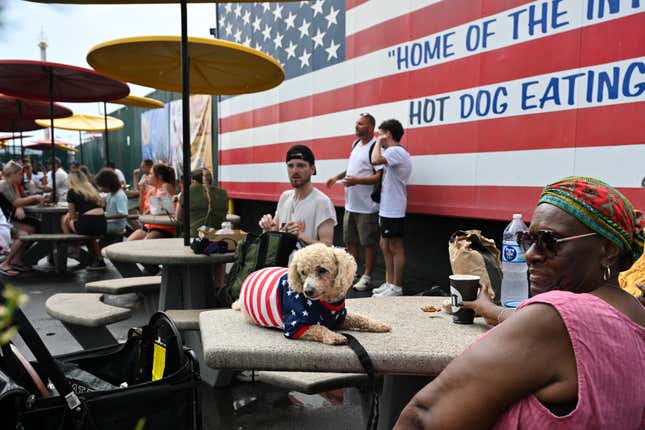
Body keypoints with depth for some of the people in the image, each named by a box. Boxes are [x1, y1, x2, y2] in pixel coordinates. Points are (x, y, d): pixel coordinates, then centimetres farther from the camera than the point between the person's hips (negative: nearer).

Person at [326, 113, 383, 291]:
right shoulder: (356, 144, 13)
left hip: (367, 206, -9)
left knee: (368, 242, 3)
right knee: (349, 240, 17)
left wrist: (357, 180, -28)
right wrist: (338, 176, 14)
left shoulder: (375, 147, -15)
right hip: (350, 203, 9)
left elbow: (379, 176, -21)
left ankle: (367, 276, 14)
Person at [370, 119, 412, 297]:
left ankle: (396, 287, 6)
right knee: (385, 246, 15)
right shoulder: (394, 152, 16)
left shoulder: (396, 151, -16)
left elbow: (375, 160, -32)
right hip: (386, 209, 11)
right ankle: (389, 283, 24)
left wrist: (379, 141, -17)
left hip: (393, 210, -11)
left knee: (396, 248, -2)